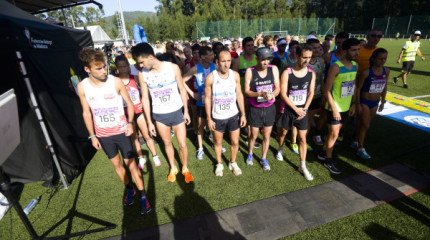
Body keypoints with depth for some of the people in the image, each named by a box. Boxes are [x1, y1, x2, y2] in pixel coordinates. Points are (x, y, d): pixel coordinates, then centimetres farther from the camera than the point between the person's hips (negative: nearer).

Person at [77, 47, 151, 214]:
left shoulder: (116, 82, -14)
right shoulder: (82, 87, -7)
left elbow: (129, 103, -2)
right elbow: (86, 113, 3)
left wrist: (130, 122, -16)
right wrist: (92, 136, 4)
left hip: (121, 131, -3)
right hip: (103, 135, 3)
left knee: (130, 163, 3)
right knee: (116, 163, 17)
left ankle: (143, 196, 17)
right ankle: (129, 189, 39)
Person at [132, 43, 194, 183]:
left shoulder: (173, 67, -11)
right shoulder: (142, 75, -7)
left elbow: (182, 90, -2)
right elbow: (145, 98, -1)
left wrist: (186, 111, 1)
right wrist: (149, 122, 1)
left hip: (177, 112, -1)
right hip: (159, 115, 2)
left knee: (182, 144, 5)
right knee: (167, 143, 17)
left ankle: (185, 169, 31)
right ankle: (173, 168, 40)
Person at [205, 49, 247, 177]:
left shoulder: (235, 75, -7)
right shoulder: (210, 77, -14)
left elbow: (239, 95, 0)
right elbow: (207, 98, -8)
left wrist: (243, 114, 0)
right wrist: (209, 118, -6)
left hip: (233, 115, 2)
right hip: (217, 117, -1)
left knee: (235, 142, 12)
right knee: (218, 142, 16)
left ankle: (233, 163, 40)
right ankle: (219, 164, 41)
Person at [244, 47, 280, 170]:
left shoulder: (274, 69, -5)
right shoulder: (250, 71, -12)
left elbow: (277, 88, -3)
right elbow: (246, 91, -12)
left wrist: (271, 95, -25)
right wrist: (260, 94, -29)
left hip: (270, 108, 2)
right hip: (255, 109, -2)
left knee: (267, 136, 13)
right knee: (254, 136, 11)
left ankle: (264, 158, 34)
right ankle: (250, 154, 40)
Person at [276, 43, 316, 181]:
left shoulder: (311, 73, -2)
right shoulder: (287, 73, -14)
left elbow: (311, 93, 3)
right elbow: (283, 94, -15)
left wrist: (304, 109, -7)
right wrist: (296, 109, -13)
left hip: (303, 110, 2)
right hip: (288, 109, -2)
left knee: (303, 138, 4)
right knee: (283, 132, 18)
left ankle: (302, 166, 17)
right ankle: (280, 149, 49)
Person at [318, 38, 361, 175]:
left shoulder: (355, 65, 5)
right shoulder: (336, 67, -18)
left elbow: (354, 85, 15)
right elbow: (327, 90, -18)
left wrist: (354, 103, 10)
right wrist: (334, 109, -19)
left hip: (346, 107, 7)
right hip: (334, 108, -7)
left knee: (335, 132, 18)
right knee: (334, 134, 3)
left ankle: (324, 153, 37)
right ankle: (328, 160, 21)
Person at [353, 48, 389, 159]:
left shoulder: (386, 71, 0)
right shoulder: (366, 72, -18)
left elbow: (384, 87, 11)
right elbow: (358, 88, -12)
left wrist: (382, 102, 13)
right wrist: (358, 104, -12)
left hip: (375, 103, 5)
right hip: (364, 102, -5)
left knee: (362, 124, 16)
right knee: (365, 125, -1)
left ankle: (355, 142, 33)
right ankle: (360, 149, 12)